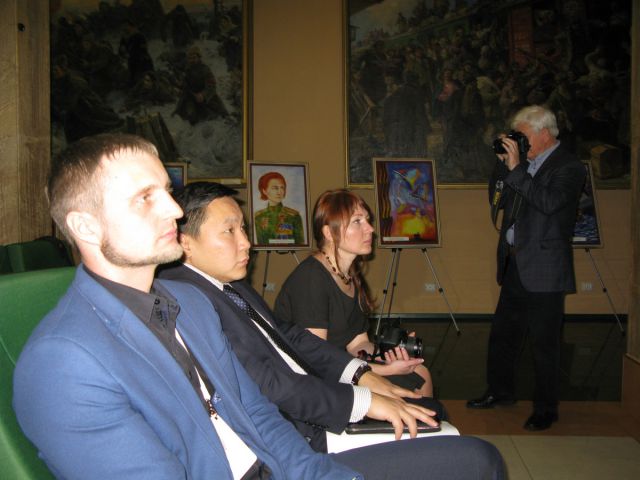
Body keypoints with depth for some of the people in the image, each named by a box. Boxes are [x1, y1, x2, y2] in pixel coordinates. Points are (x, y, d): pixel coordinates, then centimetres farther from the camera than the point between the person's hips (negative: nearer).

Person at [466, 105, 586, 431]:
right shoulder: (524, 163, 11)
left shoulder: (568, 167, -9)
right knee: (501, 334, 17)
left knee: (544, 344, 3)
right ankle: (500, 392, 34)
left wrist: (516, 168, -23)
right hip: (514, 268, 8)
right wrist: (504, 162, -1)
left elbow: (549, 202, -25)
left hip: (544, 272, -7)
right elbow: (497, 200, 11)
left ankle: (545, 409, 17)